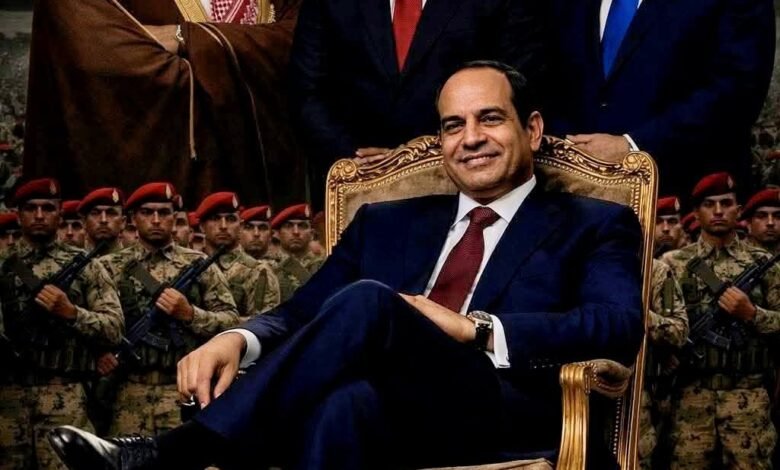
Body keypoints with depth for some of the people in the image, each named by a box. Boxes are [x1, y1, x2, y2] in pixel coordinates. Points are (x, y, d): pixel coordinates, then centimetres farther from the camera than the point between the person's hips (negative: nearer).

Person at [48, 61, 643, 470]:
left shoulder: (594, 226, 17)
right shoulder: (386, 222, 28)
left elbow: (619, 326, -3)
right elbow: (302, 312, 18)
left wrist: (476, 329, -14)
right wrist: (237, 338, -6)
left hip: (509, 417, -3)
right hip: (382, 411, 3)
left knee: (366, 303, -30)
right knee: (345, 404, -37)